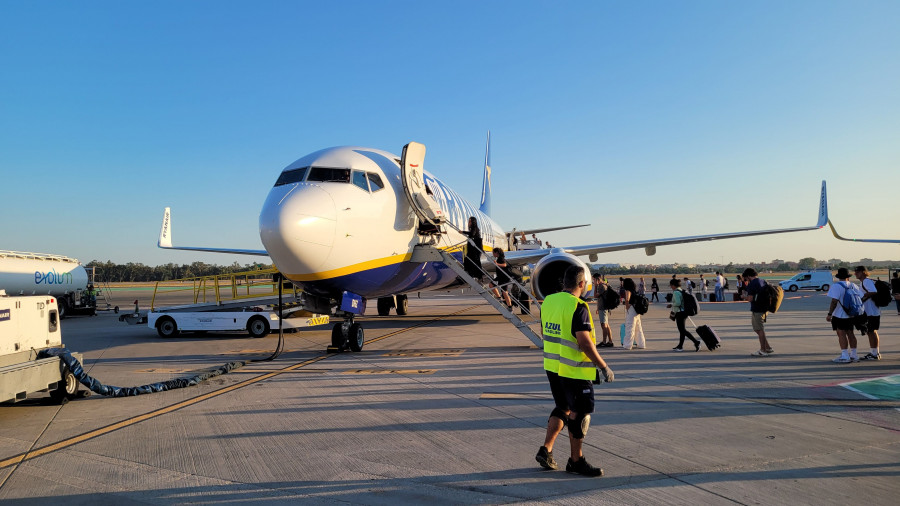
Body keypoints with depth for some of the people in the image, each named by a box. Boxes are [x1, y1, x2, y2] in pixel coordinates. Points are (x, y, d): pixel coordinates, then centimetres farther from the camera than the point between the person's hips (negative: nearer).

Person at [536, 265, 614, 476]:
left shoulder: (548, 301, 5)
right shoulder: (578, 307, -19)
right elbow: (584, 342, -23)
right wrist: (604, 367, -14)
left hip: (552, 366, 8)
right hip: (574, 370, -8)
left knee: (563, 408, 20)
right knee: (580, 412, 6)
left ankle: (545, 450, 18)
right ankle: (576, 461, 16)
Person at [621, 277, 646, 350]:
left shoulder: (628, 291, -11)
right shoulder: (634, 291, 14)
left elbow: (627, 299, -26)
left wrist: (627, 307, -14)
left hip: (631, 310, -8)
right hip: (637, 311, 8)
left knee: (629, 328, -4)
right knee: (638, 328, 13)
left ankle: (627, 345, 0)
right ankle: (641, 344, 19)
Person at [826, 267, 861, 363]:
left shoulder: (836, 286, -15)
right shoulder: (853, 286, 6)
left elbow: (834, 302, -21)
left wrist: (829, 314, -17)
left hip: (839, 315, -7)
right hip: (851, 315, 7)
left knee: (841, 334, -4)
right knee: (850, 333, 15)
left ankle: (845, 356, -6)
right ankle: (854, 355, 21)